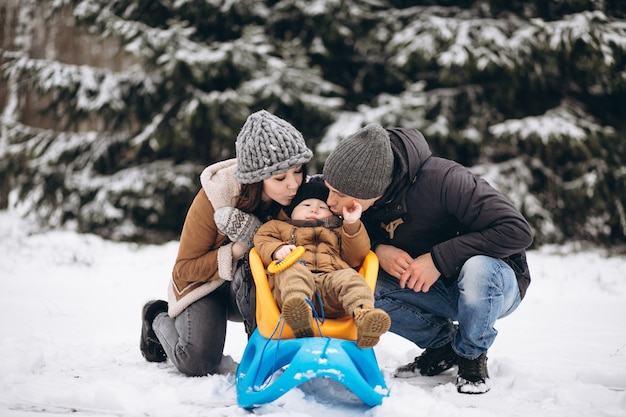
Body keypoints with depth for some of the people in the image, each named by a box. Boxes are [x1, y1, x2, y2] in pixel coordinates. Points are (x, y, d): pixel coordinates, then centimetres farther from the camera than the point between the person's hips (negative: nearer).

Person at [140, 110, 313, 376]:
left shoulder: (297, 194, -18)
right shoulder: (214, 197, -26)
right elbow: (185, 269, -16)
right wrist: (237, 250, -32)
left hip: (254, 285, 2)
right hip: (205, 282, -2)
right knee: (198, 363, -23)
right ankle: (158, 319, 8)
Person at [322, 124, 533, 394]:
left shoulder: (441, 179, -30)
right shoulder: (359, 202, -14)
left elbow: (518, 230, -31)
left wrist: (439, 258, -34)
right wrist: (377, 250, -22)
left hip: (495, 281, -4)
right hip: (434, 290, 4)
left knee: (477, 268, -39)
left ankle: (471, 354, -8)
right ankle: (442, 341, 2)